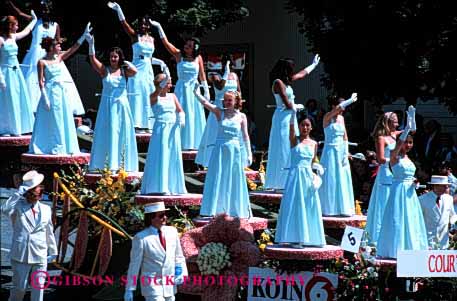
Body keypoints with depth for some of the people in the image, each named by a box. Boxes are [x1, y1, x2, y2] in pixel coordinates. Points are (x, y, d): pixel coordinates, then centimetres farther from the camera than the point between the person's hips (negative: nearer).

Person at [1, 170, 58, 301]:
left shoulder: (46, 209, 9)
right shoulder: (18, 206, -3)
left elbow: (49, 232, 15)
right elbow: (5, 210, -25)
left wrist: (52, 251, 16)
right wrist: (19, 193, -22)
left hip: (40, 257, 3)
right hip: (21, 255, -3)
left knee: (38, 289, 5)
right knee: (19, 288, 4)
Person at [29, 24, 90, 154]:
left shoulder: (59, 58, 8)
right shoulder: (42, 62, -8)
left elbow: (74, 48, 4)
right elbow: (41, 81, -10)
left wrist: (84, 34, -3)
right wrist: (45, 98, -17)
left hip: (62, 92, 7)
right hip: (50, 92, -7)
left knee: (64, 120, 7)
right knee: (51, 121, -3)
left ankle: (61, 147, 13)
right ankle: (52, 147, 3)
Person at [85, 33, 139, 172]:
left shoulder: (124, 71, 4)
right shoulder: (105, 70, 0)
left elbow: (134, 71, -17)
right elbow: (93, 61, -15)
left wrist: (126, 63, 0)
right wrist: (91, 45, -27)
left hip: (121, 105, 1)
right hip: (107, 105, -1)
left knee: (121, 134, 4)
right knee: (106, 134, 1)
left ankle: (121, 163, 9)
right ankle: (105, 163, 4)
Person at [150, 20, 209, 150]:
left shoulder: (198, 58, 1)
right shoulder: (179, 55, -2)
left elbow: (202, 76, 7)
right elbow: (166, 42, -10)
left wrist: (206, 92, 8)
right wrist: (159, 27, -18)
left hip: (193, 89, 1)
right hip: (181, 88, -1)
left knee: (194, 116, 5)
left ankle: (194, 142, 15)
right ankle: (180, 142, 3)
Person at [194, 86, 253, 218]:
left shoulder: (241, 116, 3)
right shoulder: (220, 113, 2)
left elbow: (245, 136, 4)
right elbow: (204, 102, -8)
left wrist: (249, 153, 0)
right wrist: (196, 92, -21)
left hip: (234, 150, 0)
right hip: (219, 149, 0)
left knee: (233, 182, 6)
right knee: (217, 181, 2)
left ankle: (234, 210, 15)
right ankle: (216, 209, 8)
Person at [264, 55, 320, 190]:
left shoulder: (286, 81, 13)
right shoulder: (278, 82, -13)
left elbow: (302, 74, 31)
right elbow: (287, 104, -17)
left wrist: (314, 64, 43)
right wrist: (298, 106, 2)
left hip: (289, 118, 9)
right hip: (283, 118, -9)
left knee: (290, 150, 8)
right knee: (283, 150, -9)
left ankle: (284, 182, 10)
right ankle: (279, 182, -8)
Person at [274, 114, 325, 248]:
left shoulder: (314, 144, 10)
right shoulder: (294, 140, -1)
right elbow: (291, 126, -19)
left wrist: (318, 167, -2)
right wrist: (293, 112, -34)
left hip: (308, 177, 4)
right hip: (295, 175, -4)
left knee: (310, 206, 5)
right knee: (295, 206, -5)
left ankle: (311, 237, 11)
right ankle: (295, 238, -4)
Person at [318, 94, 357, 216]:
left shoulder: (341, 118, 12)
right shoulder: (327, 117, -8)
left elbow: (345, 137, 13)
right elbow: (339, 107, -28)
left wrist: (346, 153, 5)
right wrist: (351, 100, -20)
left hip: (341, 152, 6)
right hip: (331, 151, -6)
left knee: (342, 180, 4)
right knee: (330, 180, -4)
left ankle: (342, 208, 8)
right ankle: (328, 208, 0)